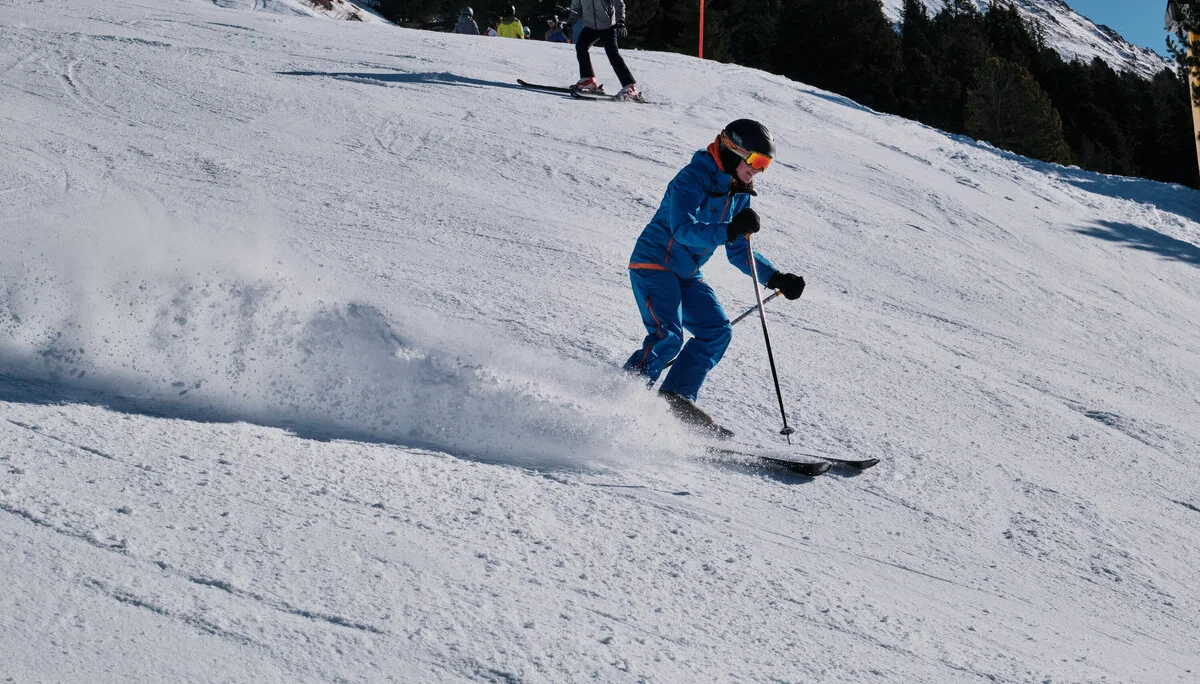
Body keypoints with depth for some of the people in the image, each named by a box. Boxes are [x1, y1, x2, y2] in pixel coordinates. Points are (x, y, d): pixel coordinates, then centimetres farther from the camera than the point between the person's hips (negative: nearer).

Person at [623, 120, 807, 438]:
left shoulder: (739, 194, 9)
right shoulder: (692, 179, -17)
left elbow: (738, 252, 14)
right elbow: (683, 229, -31)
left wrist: (776, 278, 2)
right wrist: (728, 230, -44)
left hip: (687, 275, 9)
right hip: (654, 264, -9)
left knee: (717, 332, -3)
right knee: (667, 337, -23)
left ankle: (677, 399, -2)